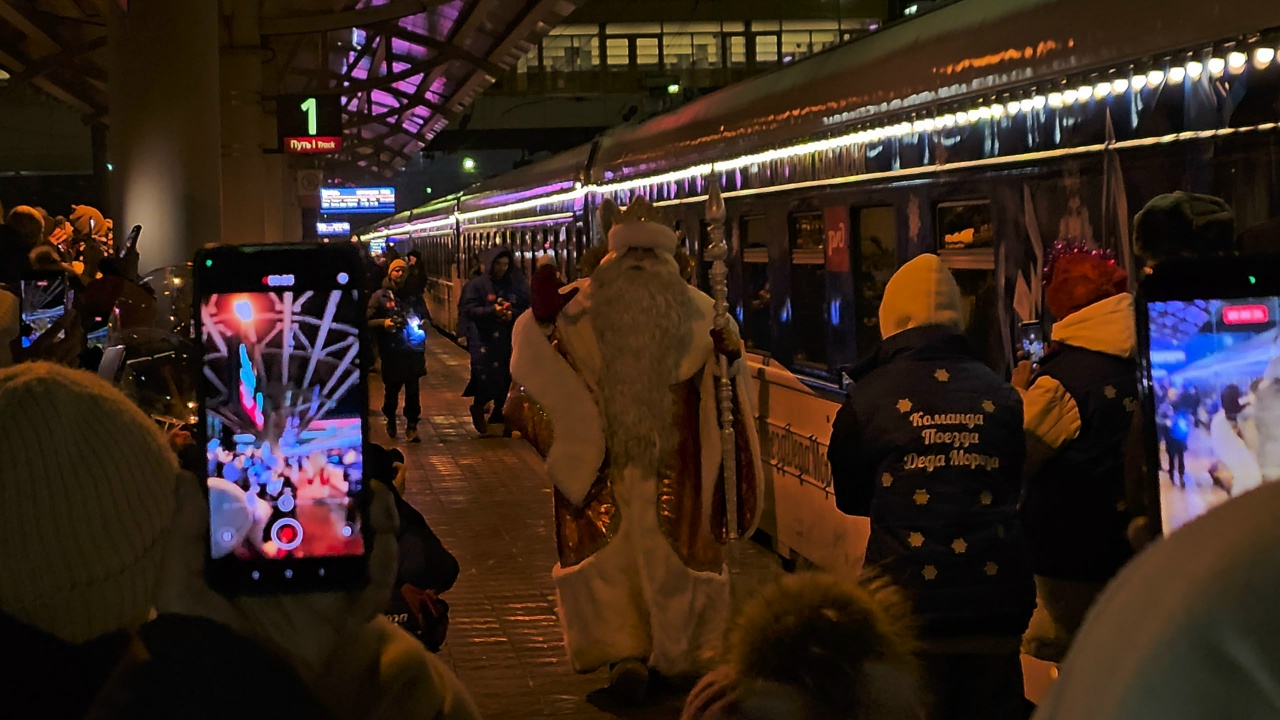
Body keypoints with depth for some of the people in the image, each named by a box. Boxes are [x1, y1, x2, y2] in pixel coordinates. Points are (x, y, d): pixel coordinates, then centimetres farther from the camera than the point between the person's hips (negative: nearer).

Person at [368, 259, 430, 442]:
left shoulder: (414, 296, 11)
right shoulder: (380, 297, 3)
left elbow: (426, 317, 22)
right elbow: (367, 321, 0)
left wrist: (425, 323, 0)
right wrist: (383, 323, -16)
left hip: (413, 351, 1)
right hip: (391, 352, -1)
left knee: (413, 392, -3)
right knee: (391, 390, 8)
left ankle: (411, 427, 4)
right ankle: (390, 420, 32)